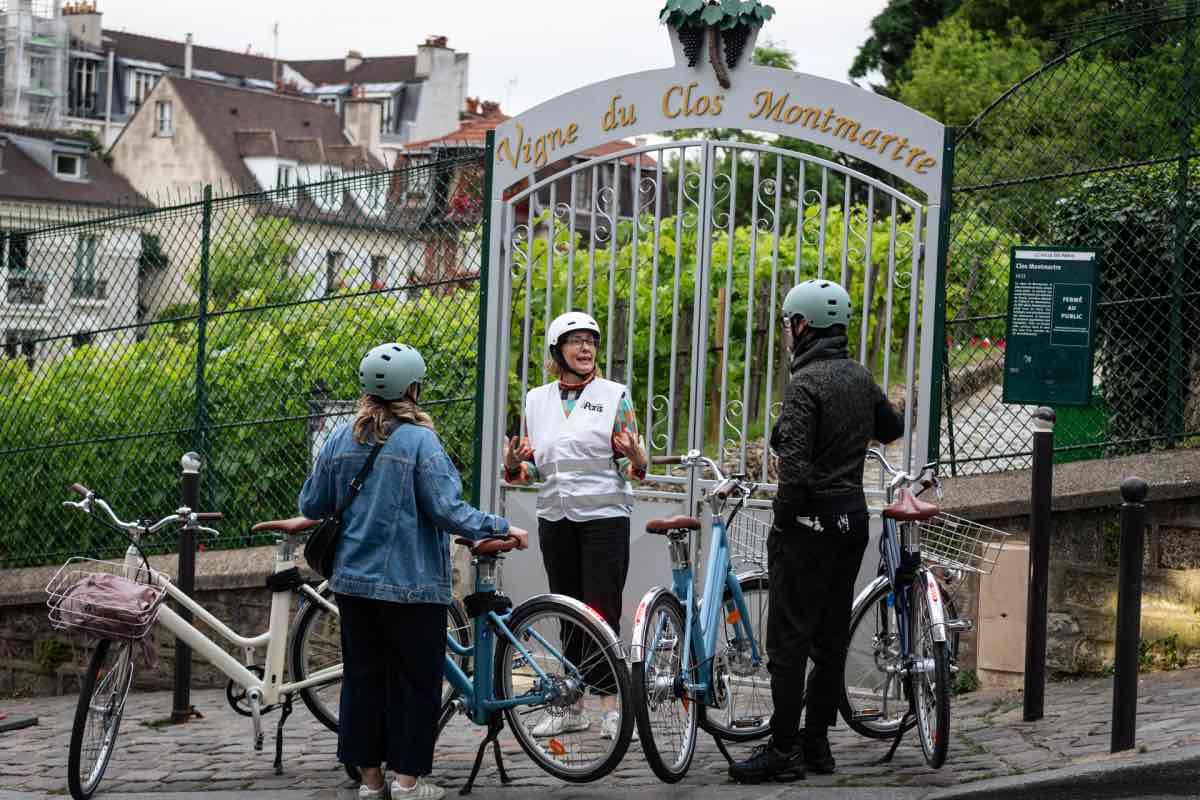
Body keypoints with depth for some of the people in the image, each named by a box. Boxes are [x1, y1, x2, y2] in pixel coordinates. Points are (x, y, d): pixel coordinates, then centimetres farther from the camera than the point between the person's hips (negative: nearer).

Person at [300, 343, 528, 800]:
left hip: (354, 581, 5)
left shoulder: (341, 440, 2)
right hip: (412, 584, -5)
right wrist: (501, 528, -7)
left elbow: (311, 505, 8)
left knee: (362, 675, 12)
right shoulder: (419, 441, -13)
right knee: (414, 679, 5)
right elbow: (446, 510, -17)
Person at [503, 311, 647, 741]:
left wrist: (635, 456, -24)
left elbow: (632, 468, -1)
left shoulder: (614, 396, 0)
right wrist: (514, 464, -10)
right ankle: (572, 706, 17)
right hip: (555, 518, 4)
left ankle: (610, 705, -5)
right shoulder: (537, 400, 10)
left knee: (602, 613, -8)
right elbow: (531, 469, 12)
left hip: (604, 516, -4)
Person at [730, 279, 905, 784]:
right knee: (831, 637, 11)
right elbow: (892, 428, 26)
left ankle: (783, 750, -5)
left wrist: (784, 518, -13)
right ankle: (817, 743, 17)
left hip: (810, 521, -8)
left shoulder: (805, 383, -15)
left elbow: (795, 463, -23)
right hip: (852, 519, 8)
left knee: (789, 638, -5)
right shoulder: (860, 377, 9)